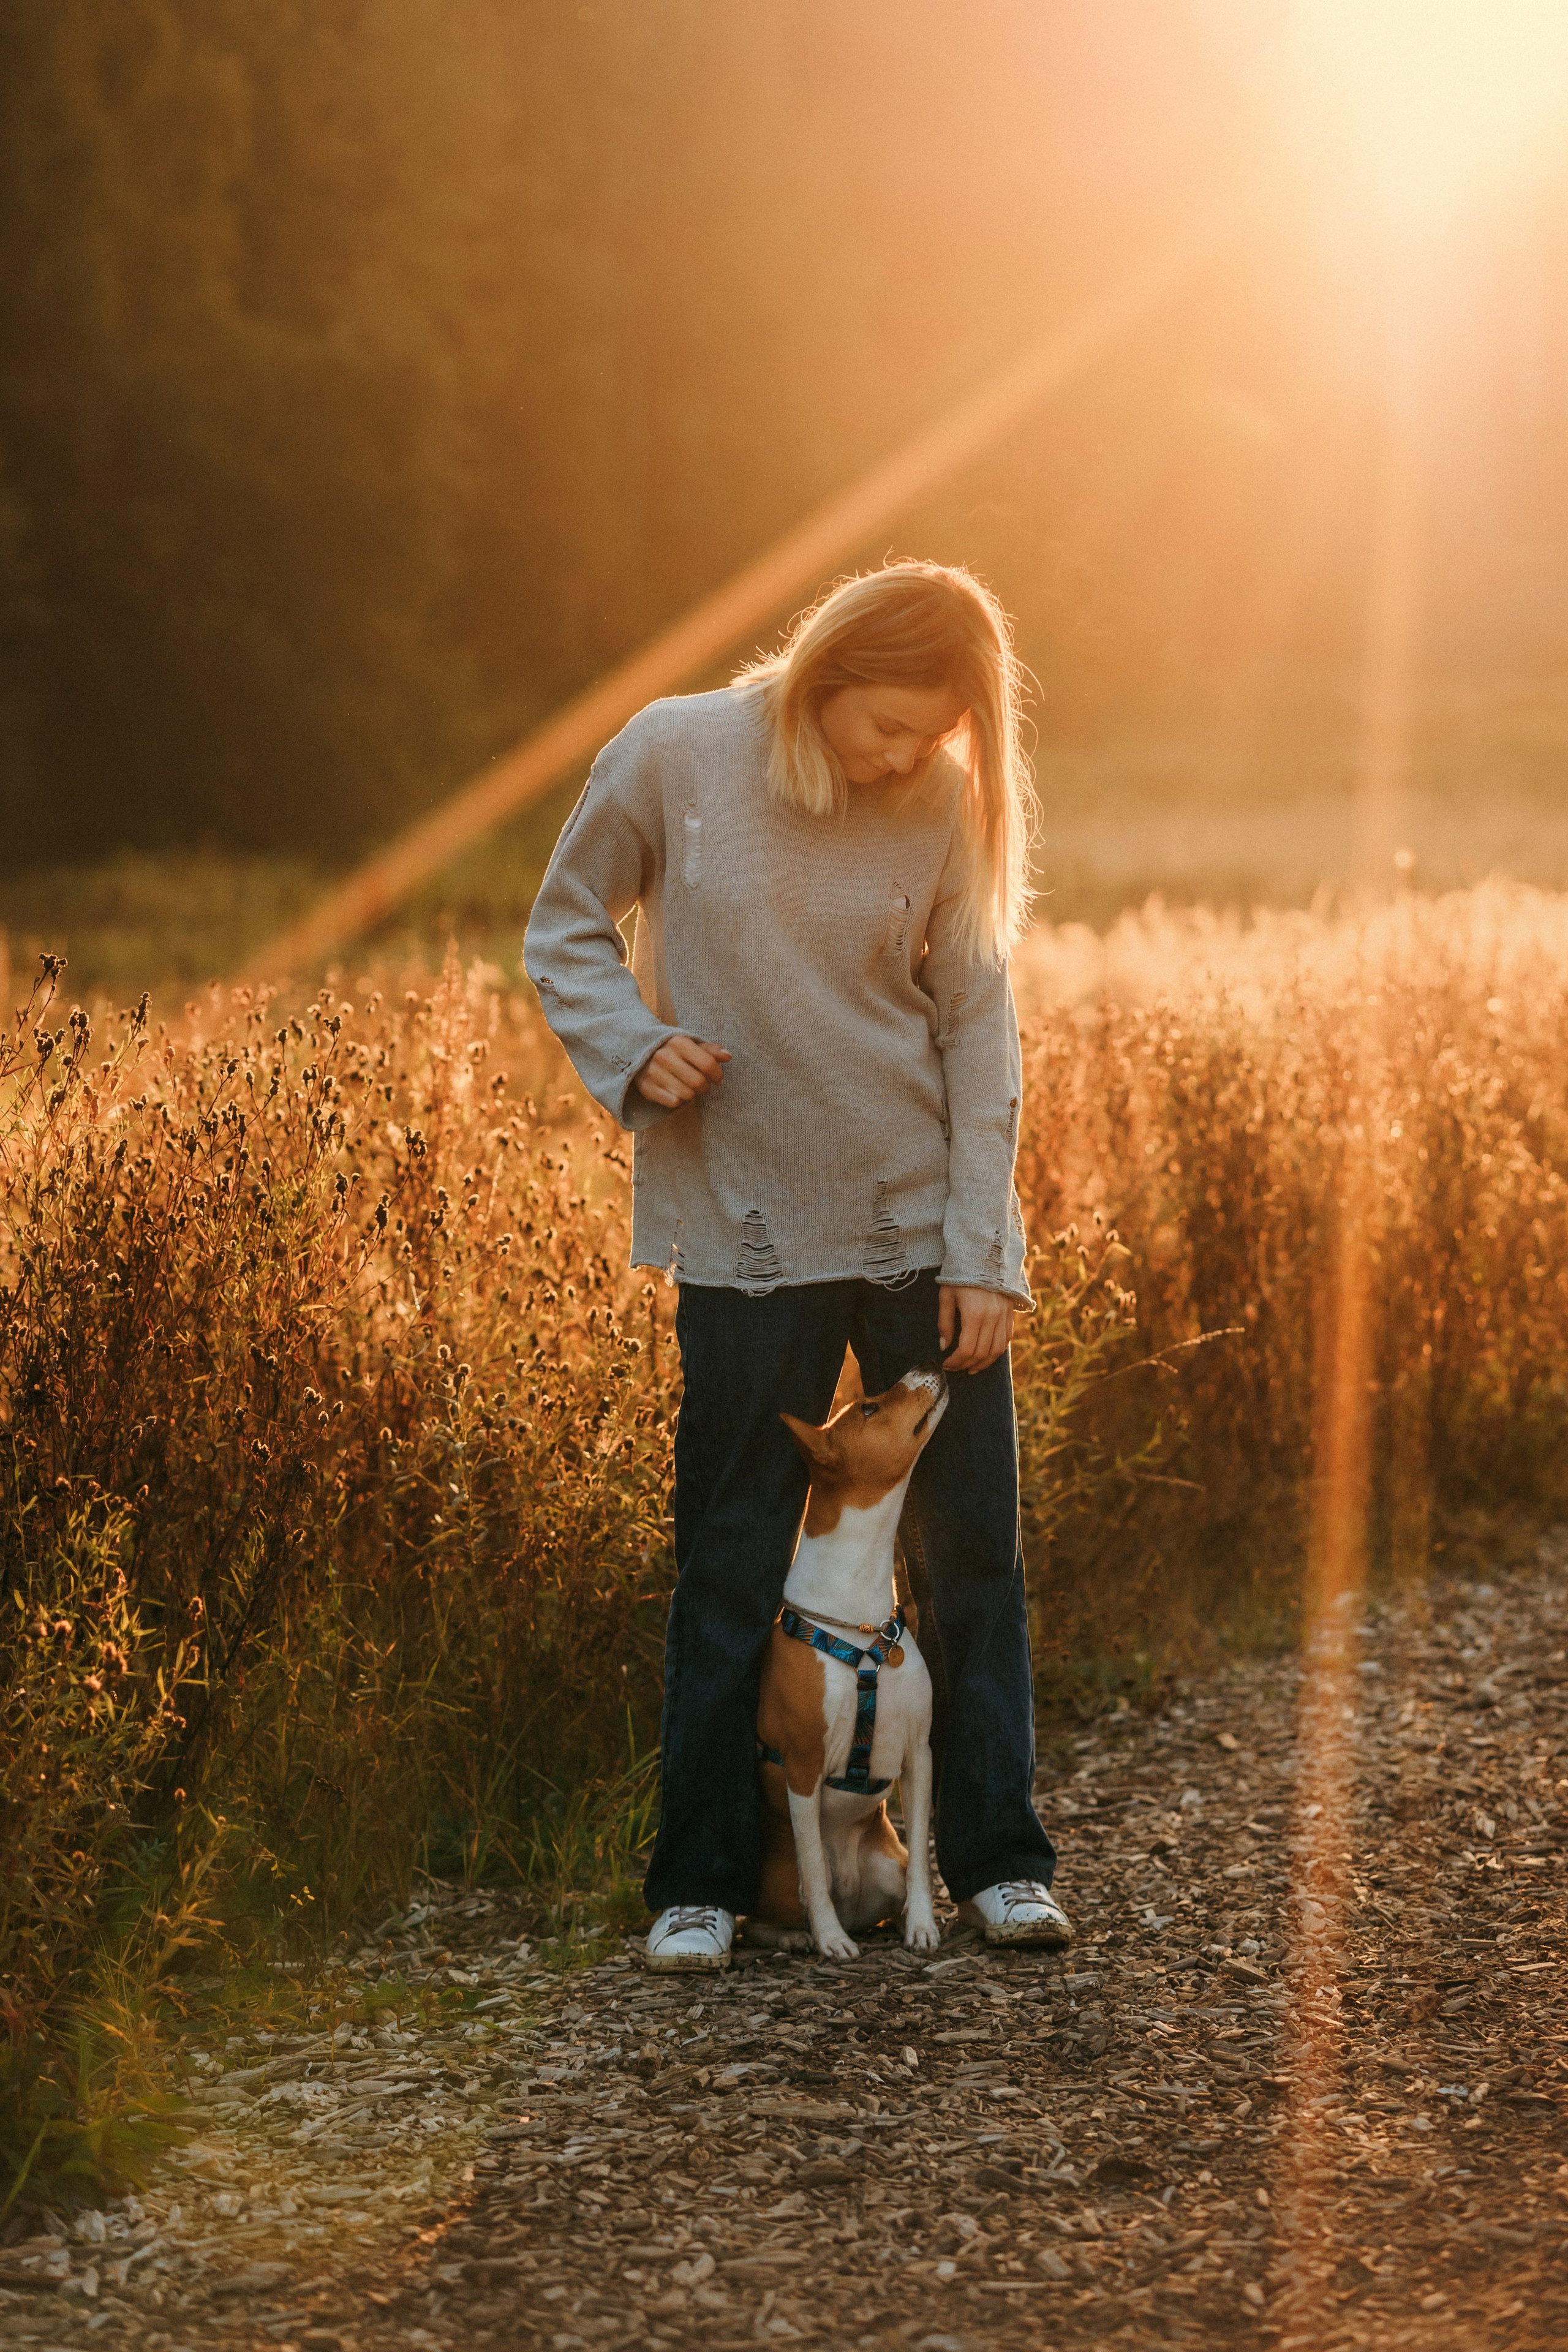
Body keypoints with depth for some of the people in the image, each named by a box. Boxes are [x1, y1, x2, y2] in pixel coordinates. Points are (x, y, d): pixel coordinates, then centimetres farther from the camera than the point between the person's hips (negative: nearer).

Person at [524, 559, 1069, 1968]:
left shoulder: (942, 808, -4)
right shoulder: (673, 757, -8)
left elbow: (976, 1028, 0)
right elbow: (566, 928, 5)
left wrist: (981, 1253, -5)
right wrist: (633, 1047, -15)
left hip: (921, 1220, 2)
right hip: (746, 1231, -1)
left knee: (972, 1547, 5)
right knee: (731, 1565, 3)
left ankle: (999, 1861, 16)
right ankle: (700, 1879, 14)